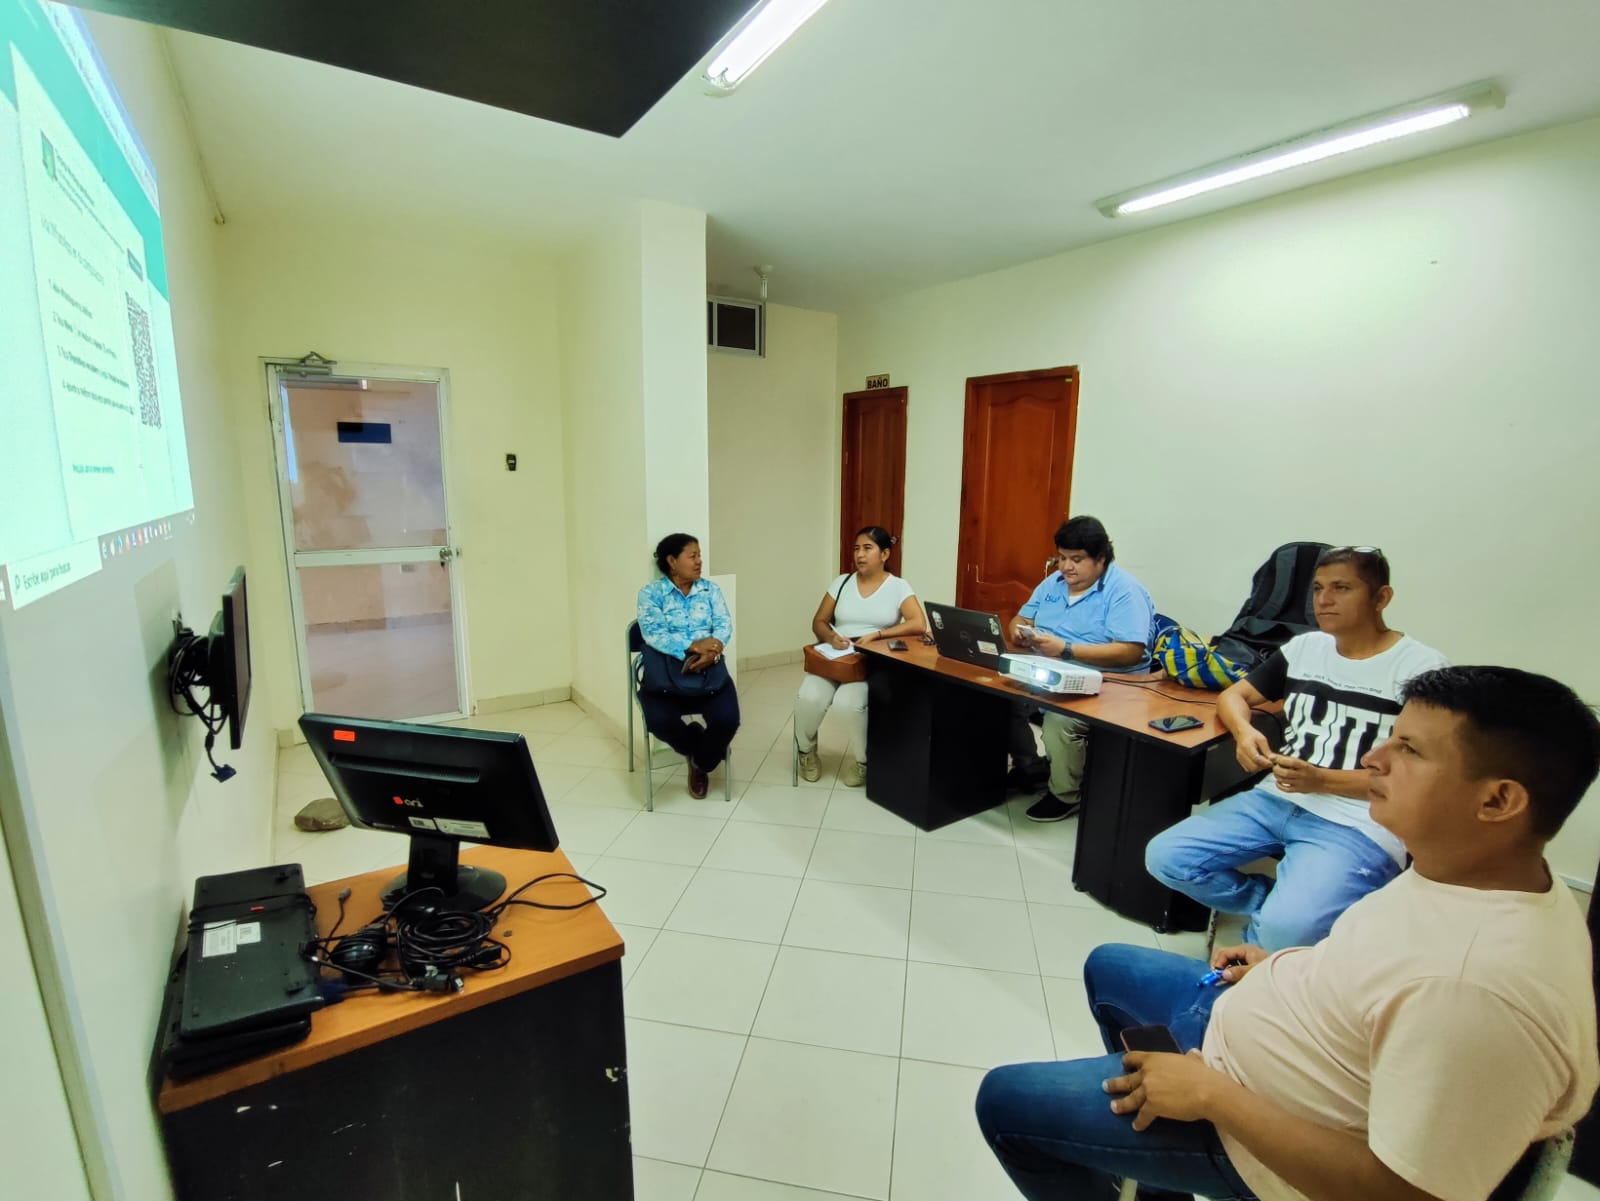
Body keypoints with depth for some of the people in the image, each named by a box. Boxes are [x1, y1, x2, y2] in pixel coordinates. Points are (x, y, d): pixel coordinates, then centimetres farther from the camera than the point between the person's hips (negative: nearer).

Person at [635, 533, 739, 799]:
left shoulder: (710, 589, 12)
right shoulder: (650, 593, 2)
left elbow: (724, 626, -1)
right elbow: (653, 634, -13)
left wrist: (713, 650, -24)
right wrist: (693, 646, -27)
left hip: (708, 669, 2)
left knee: (728, 718, -24)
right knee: (660, 721, -30)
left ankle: (701, 763, 11)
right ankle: (697, 745, 8)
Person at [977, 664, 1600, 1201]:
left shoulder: (1479, 990, -38)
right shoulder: (1470, 867, -8)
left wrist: (1210, 1095, -24)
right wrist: (1289, 970, 5)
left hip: (1256, 1124, -8)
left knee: (1004, 1100, -1)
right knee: (1107, 967, 29)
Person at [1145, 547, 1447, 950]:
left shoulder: (1420, 668, -6)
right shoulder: (1304, 647, 12)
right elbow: (1234, 695, 18)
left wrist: (1321, 780, -20)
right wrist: (1244, 731, -5)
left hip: (1358, 825, -6)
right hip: (1276, 800, 6)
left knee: (1284, 930, -29)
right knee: (1165, 858, -10)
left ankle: (1278, 908, 6)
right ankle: (1277, 901, 8)